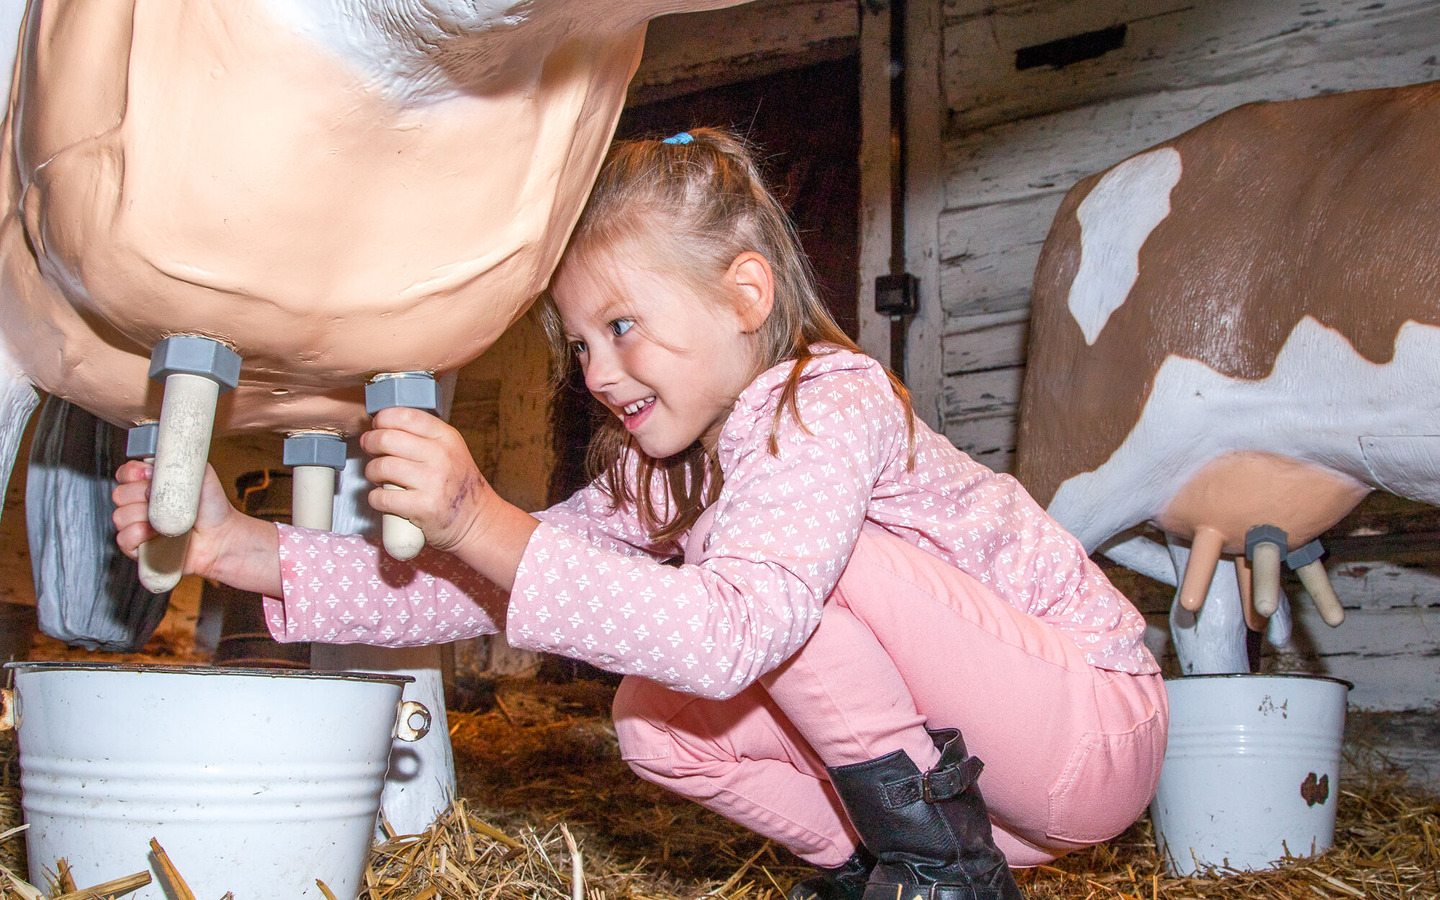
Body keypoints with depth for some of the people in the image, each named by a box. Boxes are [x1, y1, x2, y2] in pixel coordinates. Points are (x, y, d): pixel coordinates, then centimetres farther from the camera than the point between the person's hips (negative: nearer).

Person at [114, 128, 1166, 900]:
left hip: (1099, 721, -7)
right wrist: (242, 547, -16)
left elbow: (733, 634, -42)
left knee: (803, 567, -28)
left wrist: (483, 519, -45)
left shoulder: (834, 404, -25)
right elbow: (478, 586, -7)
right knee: (657, 717, -7)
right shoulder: (661, 470, 0)